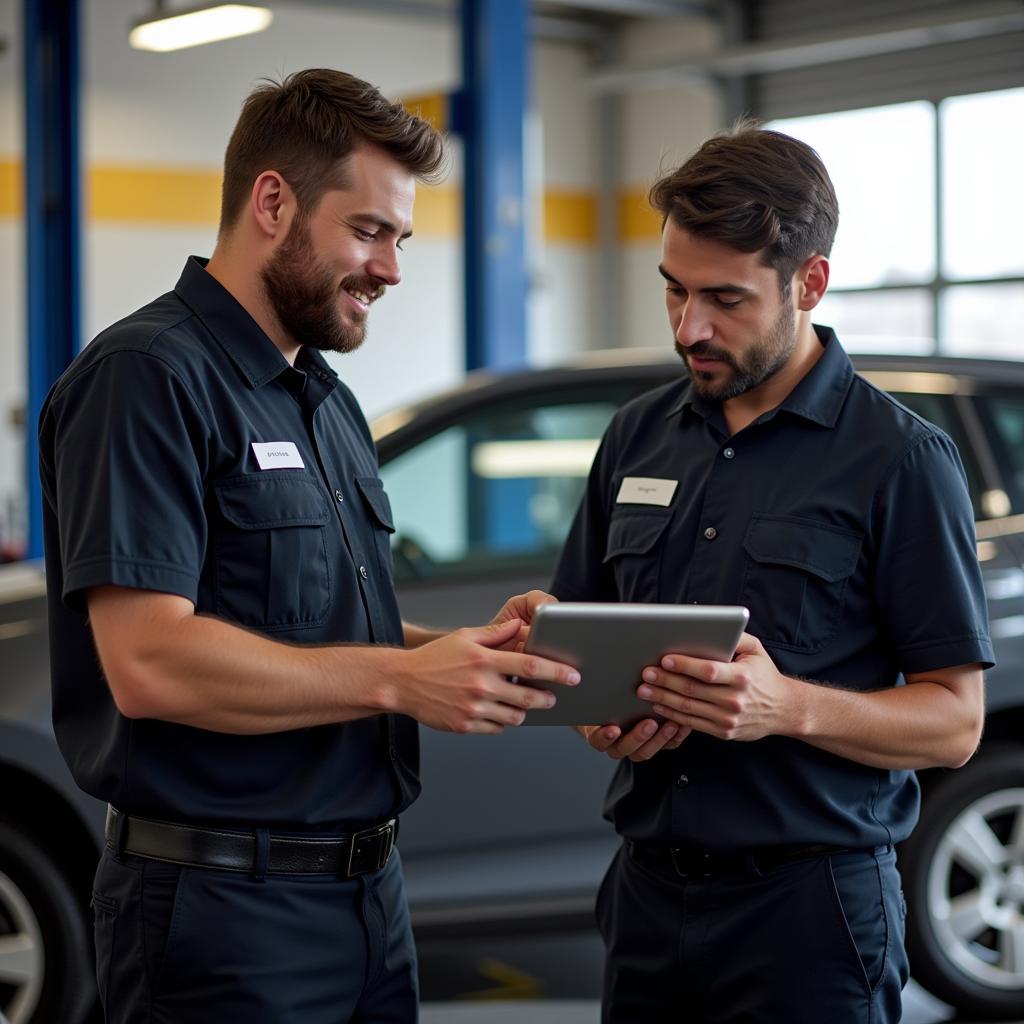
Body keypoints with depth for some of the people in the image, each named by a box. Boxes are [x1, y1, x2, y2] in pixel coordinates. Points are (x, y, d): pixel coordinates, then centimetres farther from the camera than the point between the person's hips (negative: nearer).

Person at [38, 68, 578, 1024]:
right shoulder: (149, 376, -14)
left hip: (367, 893, 9)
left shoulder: (328, 400, 16)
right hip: (223, 908, -8)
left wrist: (465, 649, 1)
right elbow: (149, 663, -23)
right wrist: (401, 678, -21)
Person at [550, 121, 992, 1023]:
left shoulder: (900, 457, -8)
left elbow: (955, 721, -9)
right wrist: (600, 713, -7)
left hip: (808, 904, -5)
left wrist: (789, 707, -24)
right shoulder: (640, 434, 8)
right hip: (648, 885, 5)